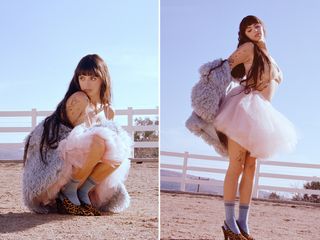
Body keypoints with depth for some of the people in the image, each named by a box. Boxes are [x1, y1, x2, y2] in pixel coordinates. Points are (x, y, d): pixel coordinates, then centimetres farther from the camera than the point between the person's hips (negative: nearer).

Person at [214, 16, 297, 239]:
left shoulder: (268, 55, 21)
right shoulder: (249, 48, -1)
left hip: (261, 112, 8)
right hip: (245, 106, -7)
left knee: (250, 166, 4)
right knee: (236, 165, -9)